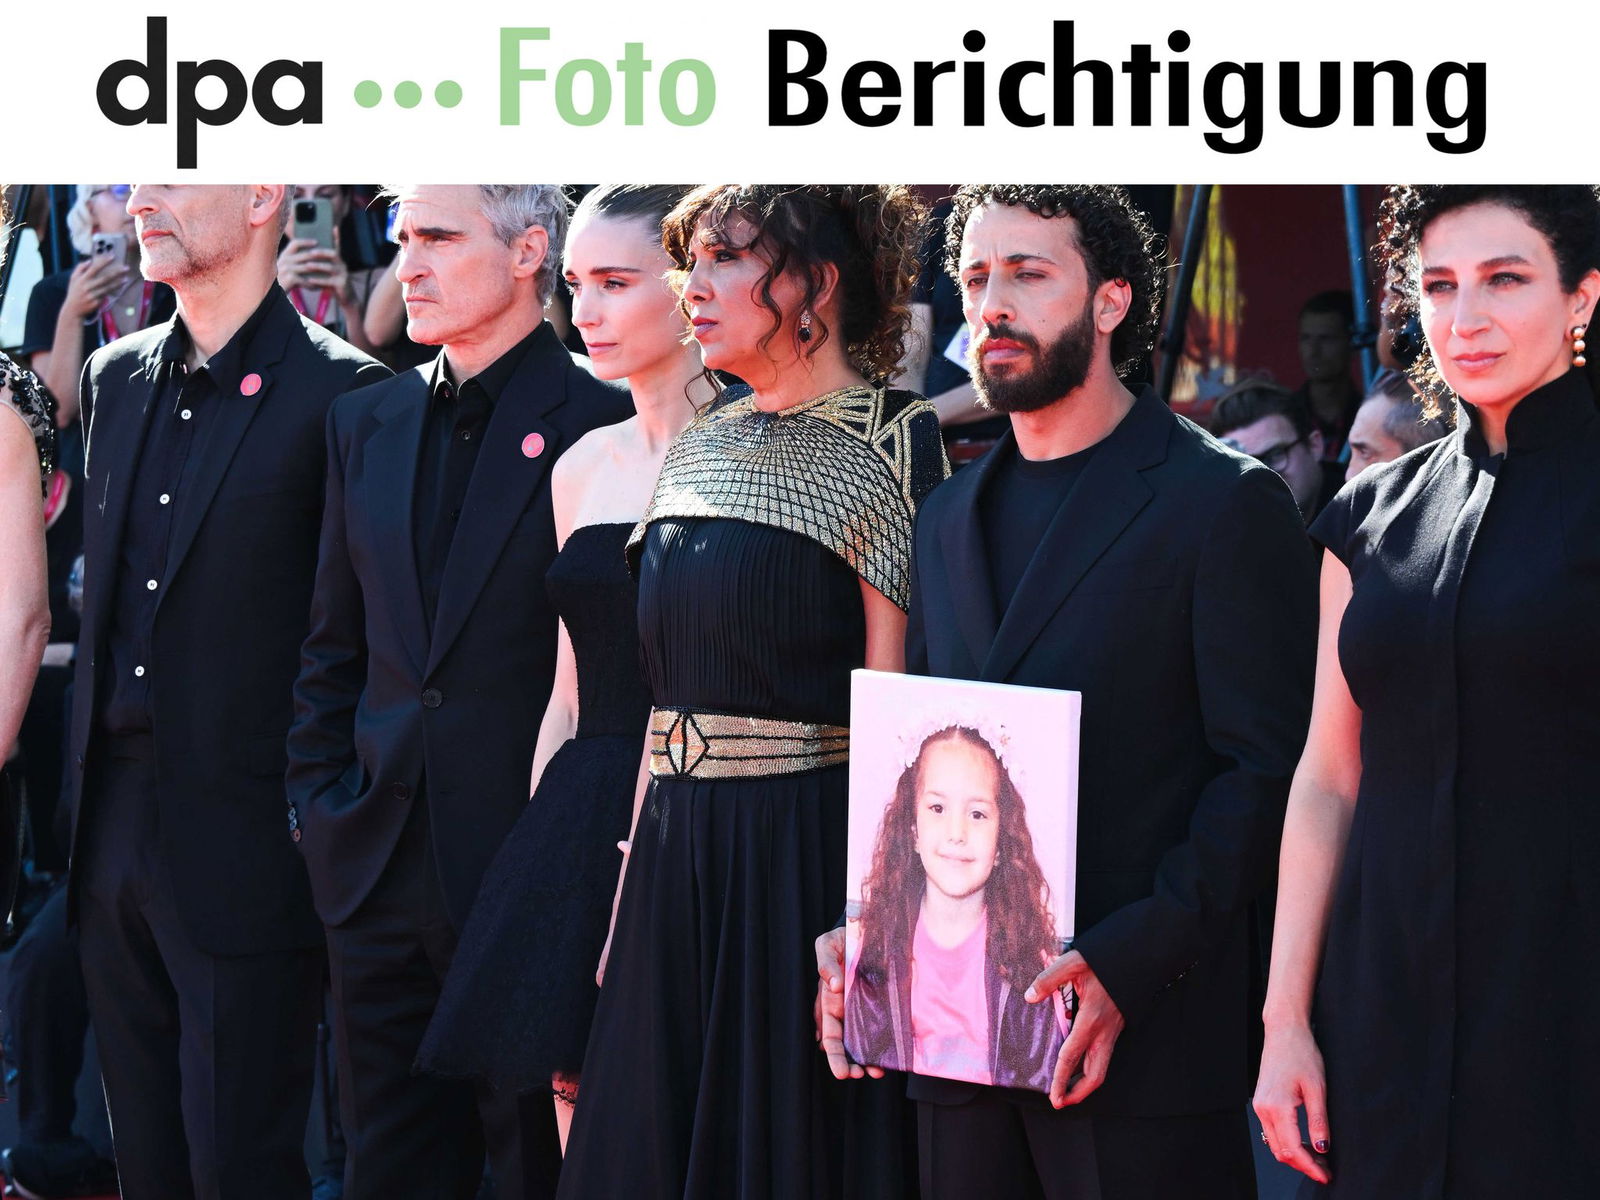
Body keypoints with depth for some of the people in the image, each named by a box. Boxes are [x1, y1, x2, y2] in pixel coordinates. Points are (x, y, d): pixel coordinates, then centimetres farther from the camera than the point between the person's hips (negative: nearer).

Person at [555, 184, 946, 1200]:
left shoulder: (888, 446, -7)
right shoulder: (701, 446, 14)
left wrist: (864, 921, -19)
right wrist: (641, 873, 10)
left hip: (810, 852, -7)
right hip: (675, 855, 7)